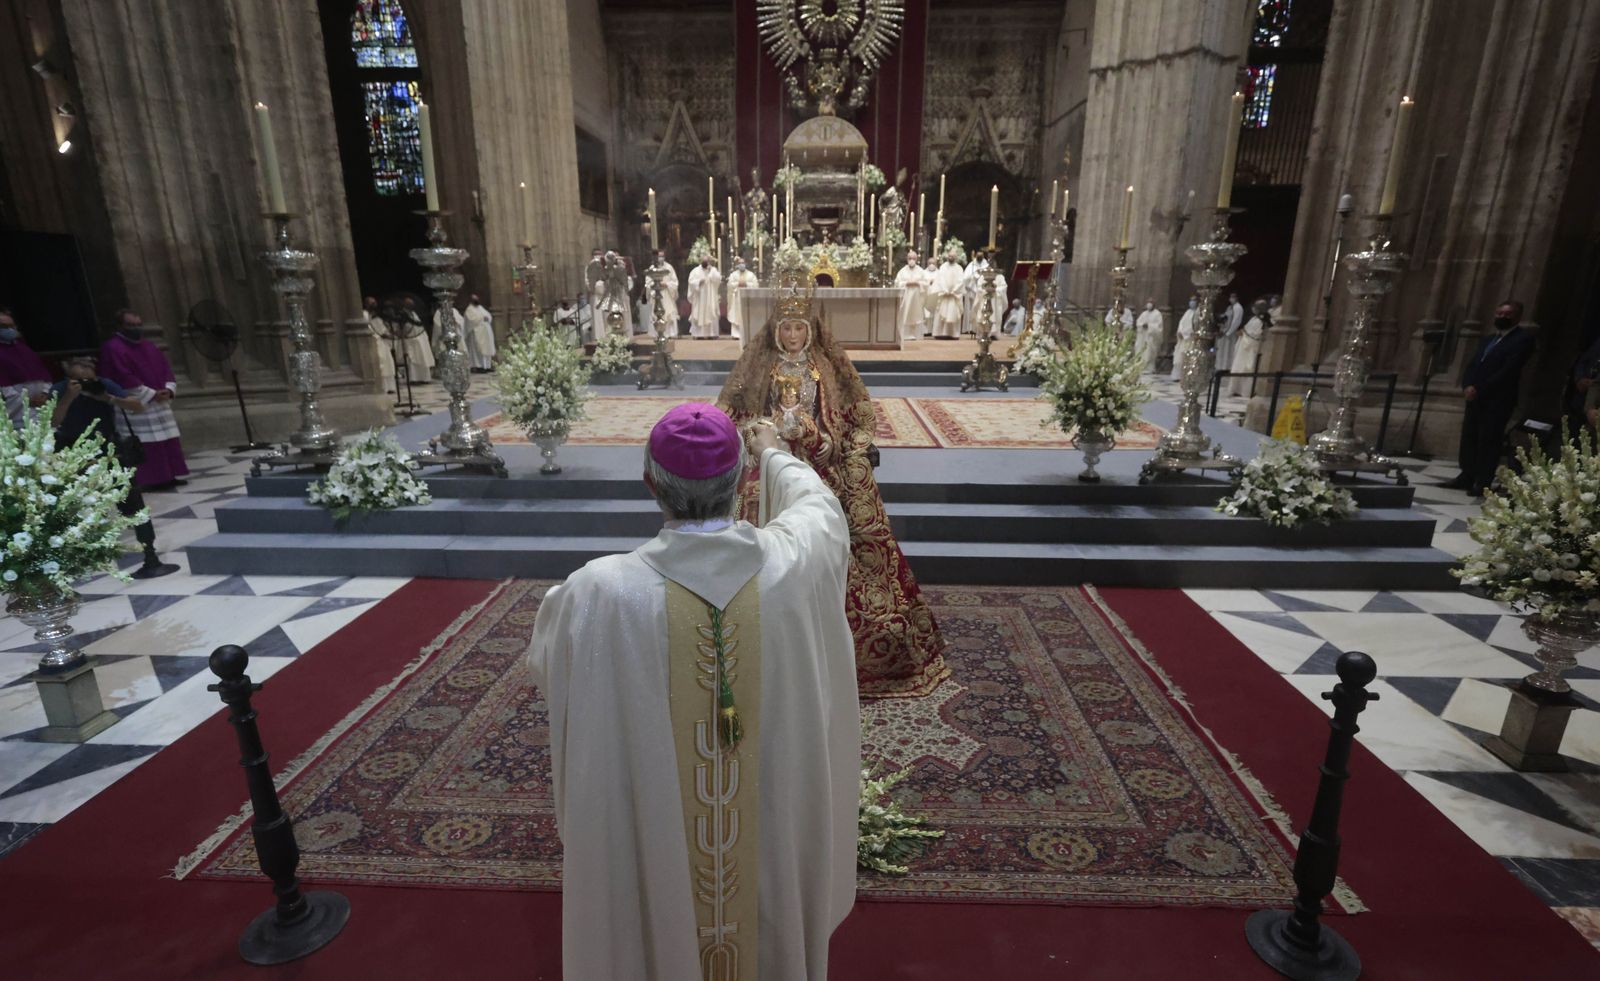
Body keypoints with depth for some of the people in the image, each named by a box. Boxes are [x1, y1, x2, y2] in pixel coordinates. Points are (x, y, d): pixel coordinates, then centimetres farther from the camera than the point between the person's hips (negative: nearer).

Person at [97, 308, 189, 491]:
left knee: (167, 441, 8)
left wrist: (169, 389, -6)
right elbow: (124, 379, -15)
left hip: (159, 403, 8)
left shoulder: (149, 347, 16)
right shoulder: (113, 349, -8)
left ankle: (168, 476, 15)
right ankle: (149, 480, -6)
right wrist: (151, 394, -16)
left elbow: (166, 369, 13)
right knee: (144, 446, -8)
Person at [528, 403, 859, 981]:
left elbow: (544, 662, -4)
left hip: (645, 842, -1)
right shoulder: (794, 561, -22)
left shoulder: (600, 593, -27)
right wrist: (774, 455, 23)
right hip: (779, 830, 2)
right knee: (774, 935, 29)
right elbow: (816, 503, 3)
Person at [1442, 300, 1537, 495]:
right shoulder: (1488, 339, 22)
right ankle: (1466, 477, 14)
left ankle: (1483, 483, -2)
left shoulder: (1523, 338, -3)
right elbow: (1472, 364, 14)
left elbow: (1508, 370, -14)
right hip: (1476, 398, 7)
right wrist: (1468, 386, -5)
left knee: (1488, 441, -6)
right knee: (1469, 438, 7)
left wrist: (1479, 390, -17)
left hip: (1497, 399, -7)